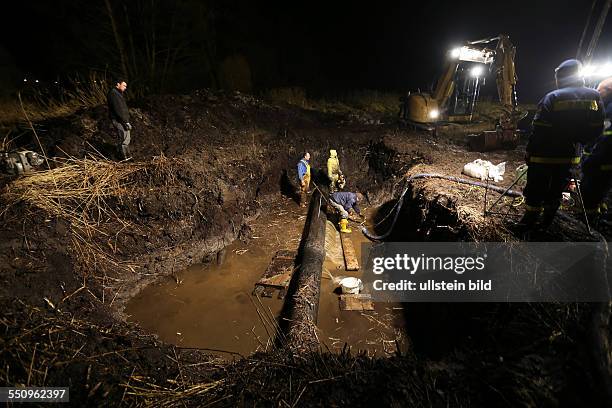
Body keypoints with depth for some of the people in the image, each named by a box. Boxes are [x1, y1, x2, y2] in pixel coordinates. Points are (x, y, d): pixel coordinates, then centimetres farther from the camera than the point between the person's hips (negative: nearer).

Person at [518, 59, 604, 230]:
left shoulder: (552, 97, -12)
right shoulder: (594, 96, 2)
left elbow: (539, 131, -15)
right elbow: (596, 130, 5)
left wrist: (529, 153, -8)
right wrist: (576, 142, 18)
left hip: (544, 156, -5)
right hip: (569, 156, 5)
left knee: (535, 190, 5)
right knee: (556, 190, 15)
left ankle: (529, 220, 12)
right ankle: (546, 220, 25)